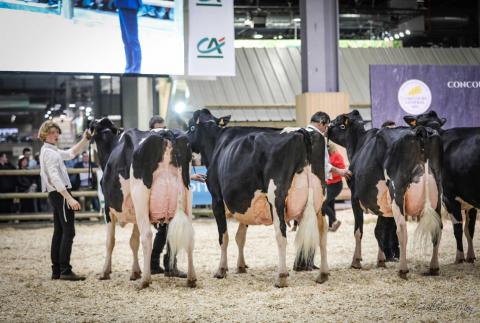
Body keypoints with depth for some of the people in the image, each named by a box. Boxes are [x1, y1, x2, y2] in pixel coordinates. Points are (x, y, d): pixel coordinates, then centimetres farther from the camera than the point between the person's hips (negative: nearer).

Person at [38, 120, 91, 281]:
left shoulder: (52, 151, 16)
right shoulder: (49, 153, -14)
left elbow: (71, 153, 29)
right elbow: (55, 178, -22)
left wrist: (85, 139, 17)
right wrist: (70, 198, -26)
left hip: (55, 195, 11)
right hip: (60, 194, -11)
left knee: (59, 231, 11)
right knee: (68, 231, -11)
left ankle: (56, 270, 13)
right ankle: (65, 270, -13)